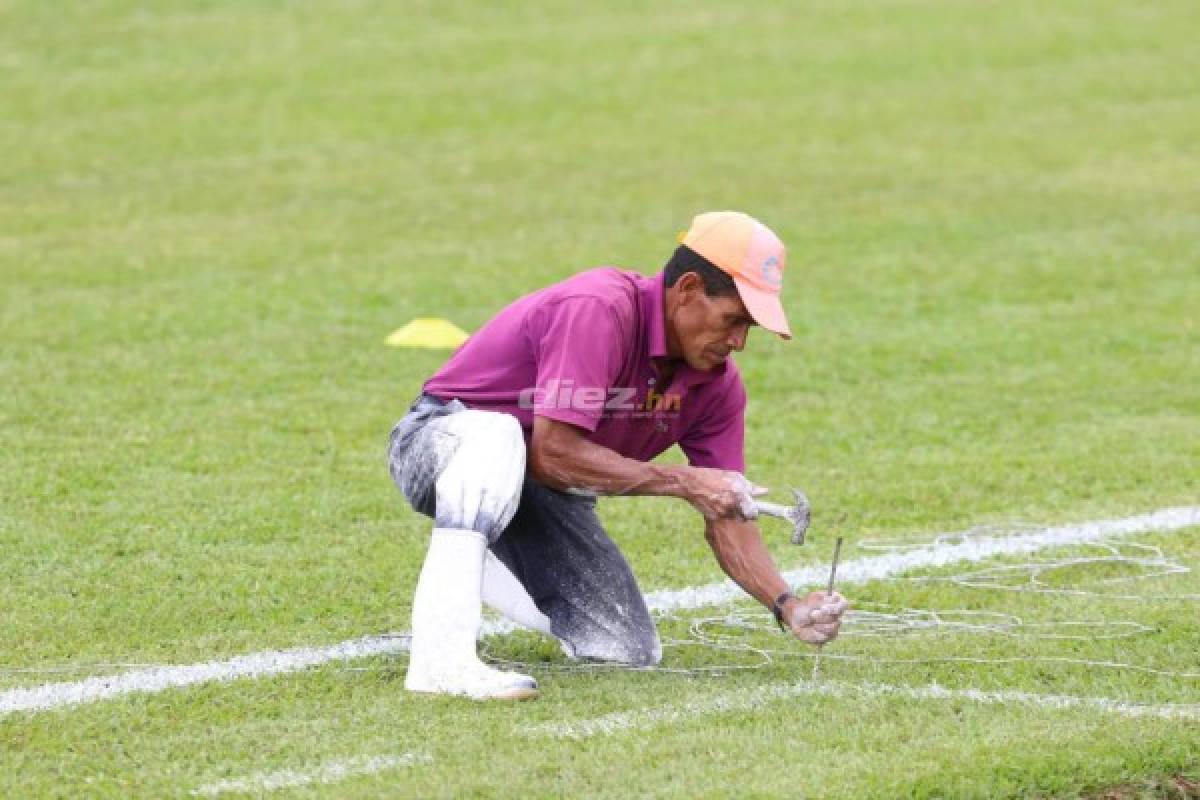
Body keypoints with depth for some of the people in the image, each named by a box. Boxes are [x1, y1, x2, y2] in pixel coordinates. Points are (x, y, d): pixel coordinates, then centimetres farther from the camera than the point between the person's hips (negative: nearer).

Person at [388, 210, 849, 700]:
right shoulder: (599, 310, -29)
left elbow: (727, 517, -3)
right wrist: (682, 483, -34)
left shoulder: (718, 384, -5)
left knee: (630, 652, 1)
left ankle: (481, 573, 25)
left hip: (538, 495, 8)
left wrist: (786, 606, -20)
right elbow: (552, 453, -35)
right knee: (496, 435, -42)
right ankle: (440, 658, -47)